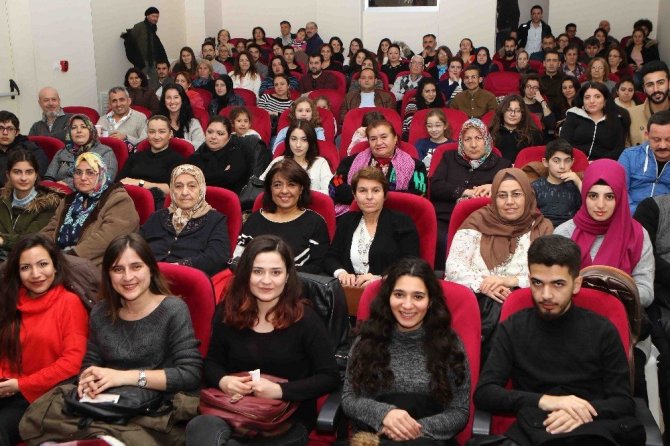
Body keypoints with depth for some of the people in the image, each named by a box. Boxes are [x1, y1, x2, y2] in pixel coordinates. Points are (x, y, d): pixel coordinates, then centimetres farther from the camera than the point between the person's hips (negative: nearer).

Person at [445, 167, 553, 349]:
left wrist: (511, 280, -16)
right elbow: (453, 267, -1)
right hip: (473, 298, 0)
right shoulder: (478, 221, 8)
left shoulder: (542, 228, 9)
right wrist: (482, 285, -19)